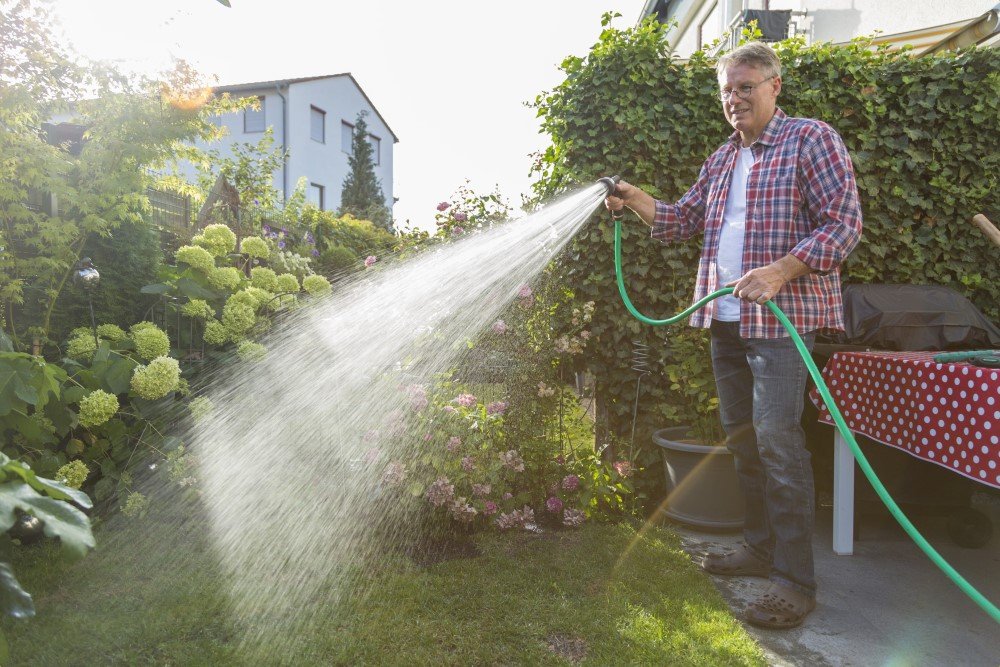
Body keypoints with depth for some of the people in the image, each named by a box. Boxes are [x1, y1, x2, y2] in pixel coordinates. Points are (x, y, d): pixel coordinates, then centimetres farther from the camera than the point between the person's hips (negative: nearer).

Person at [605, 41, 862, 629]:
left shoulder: (812, 140, -2)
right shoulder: (722, 160, 20)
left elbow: (845, 222, -10)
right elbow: (686, 219, 21)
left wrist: (780, 271, -22)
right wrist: (637, 201, 3)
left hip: (783, 317, -7)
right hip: (726, 318, 8)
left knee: (777, 439, -11)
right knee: (742, 438, 12)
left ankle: (796, 580, 0)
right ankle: (761, 548, 26)